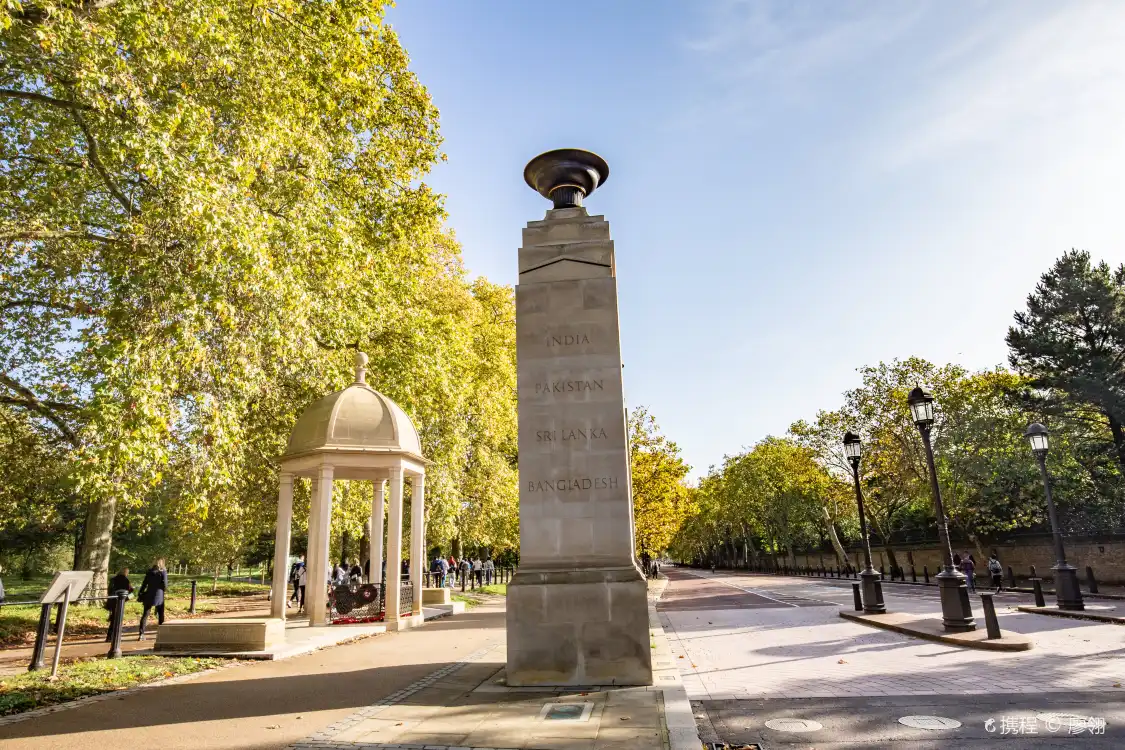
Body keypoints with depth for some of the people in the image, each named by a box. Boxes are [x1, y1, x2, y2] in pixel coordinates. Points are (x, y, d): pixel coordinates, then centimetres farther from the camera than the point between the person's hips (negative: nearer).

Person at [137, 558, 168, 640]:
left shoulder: (149, 572, 3)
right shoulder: (163, 572, -7)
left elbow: (144, 583, 3)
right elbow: (165, 585, -11)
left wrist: (140, 593, 11)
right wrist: (165, 589, 10)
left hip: (149, 596, 2)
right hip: (159, 596, -2)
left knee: (145, 615, 7)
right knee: (161, 616, 11)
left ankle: (141, 634, -1)